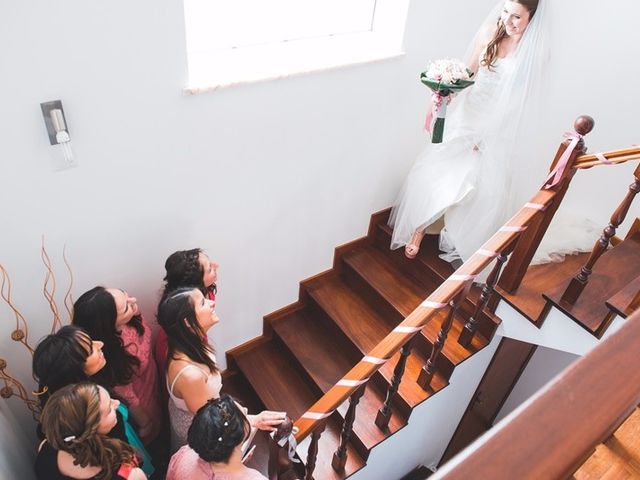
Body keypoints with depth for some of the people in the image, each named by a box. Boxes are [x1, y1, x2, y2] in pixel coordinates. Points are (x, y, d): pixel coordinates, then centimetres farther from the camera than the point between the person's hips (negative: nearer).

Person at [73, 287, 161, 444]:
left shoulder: (132, 319, -27)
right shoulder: (111, 355, -42)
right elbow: (129, 398, -23)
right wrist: (144, 424, -9)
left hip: (153, 386, 5)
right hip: (141, 404, -5)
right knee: (152, 433, 26)